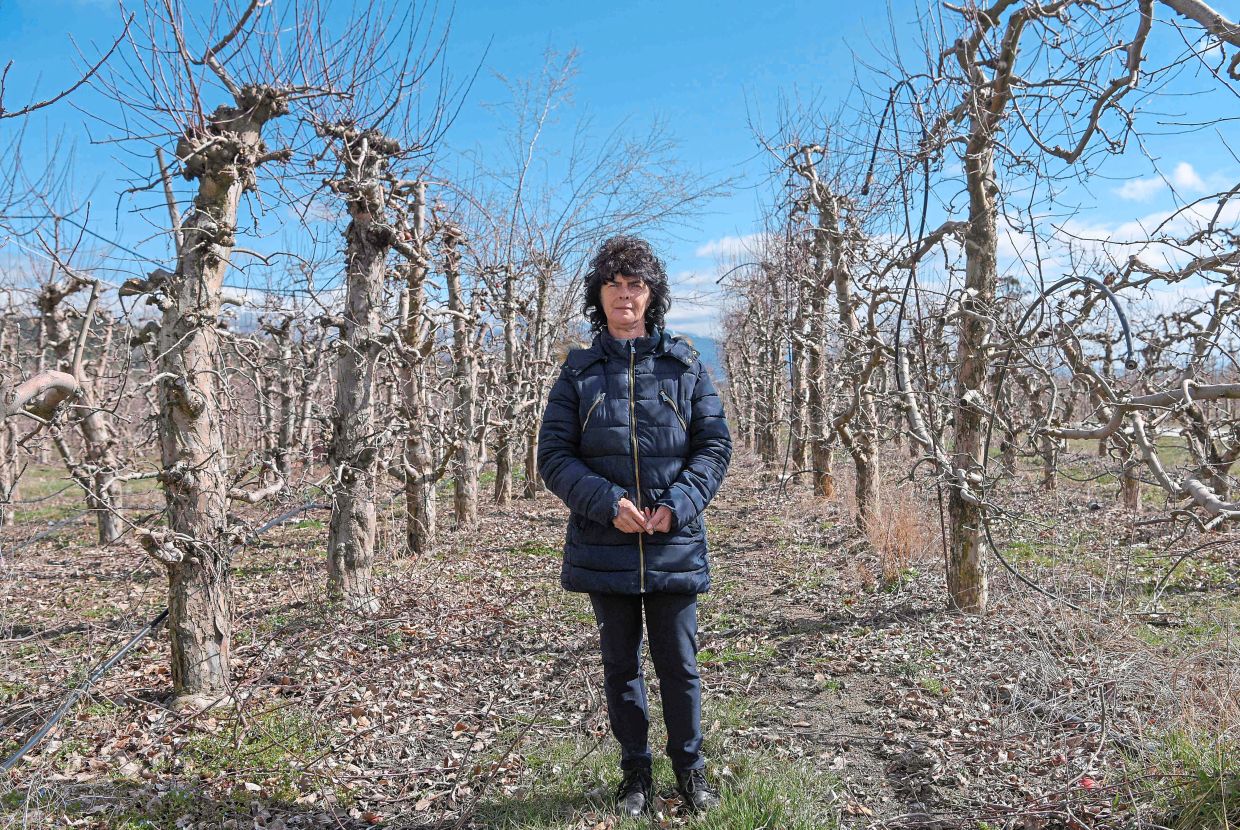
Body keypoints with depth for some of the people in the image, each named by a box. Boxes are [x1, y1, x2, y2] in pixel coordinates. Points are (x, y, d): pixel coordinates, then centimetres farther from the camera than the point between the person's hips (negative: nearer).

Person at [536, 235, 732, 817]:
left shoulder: (684, 365, 3)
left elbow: (715, 444, 1)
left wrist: (678, 505, -14)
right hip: (604, 546, 1)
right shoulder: (578, 372, 2)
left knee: (679, 664, 10)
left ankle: (690, 769, 32)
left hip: (675, 546, 0)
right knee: (620, 665, 13)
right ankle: (635, 773, 31)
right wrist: (610, 503, -16)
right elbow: (554, 456, -2)